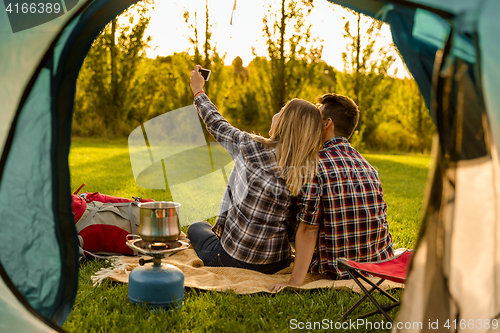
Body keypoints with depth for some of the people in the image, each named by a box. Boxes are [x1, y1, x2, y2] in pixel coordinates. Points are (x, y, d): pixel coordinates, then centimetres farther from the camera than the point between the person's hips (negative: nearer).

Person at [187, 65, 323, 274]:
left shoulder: (252, 148, -18)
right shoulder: (311, 169, -9)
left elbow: (217, 125, 0)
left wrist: (198, 91, 16)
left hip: (235, 261, -3)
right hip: (277, 264, 4)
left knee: (196, 227, 29)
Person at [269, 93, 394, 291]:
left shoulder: (316, 164, -14)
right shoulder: (368, 166, 5)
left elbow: (308, 229, -19)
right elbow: (381, 218, 8)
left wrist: (295, 282, -19)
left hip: (338, 270, -6)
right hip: (380, 262, 6)